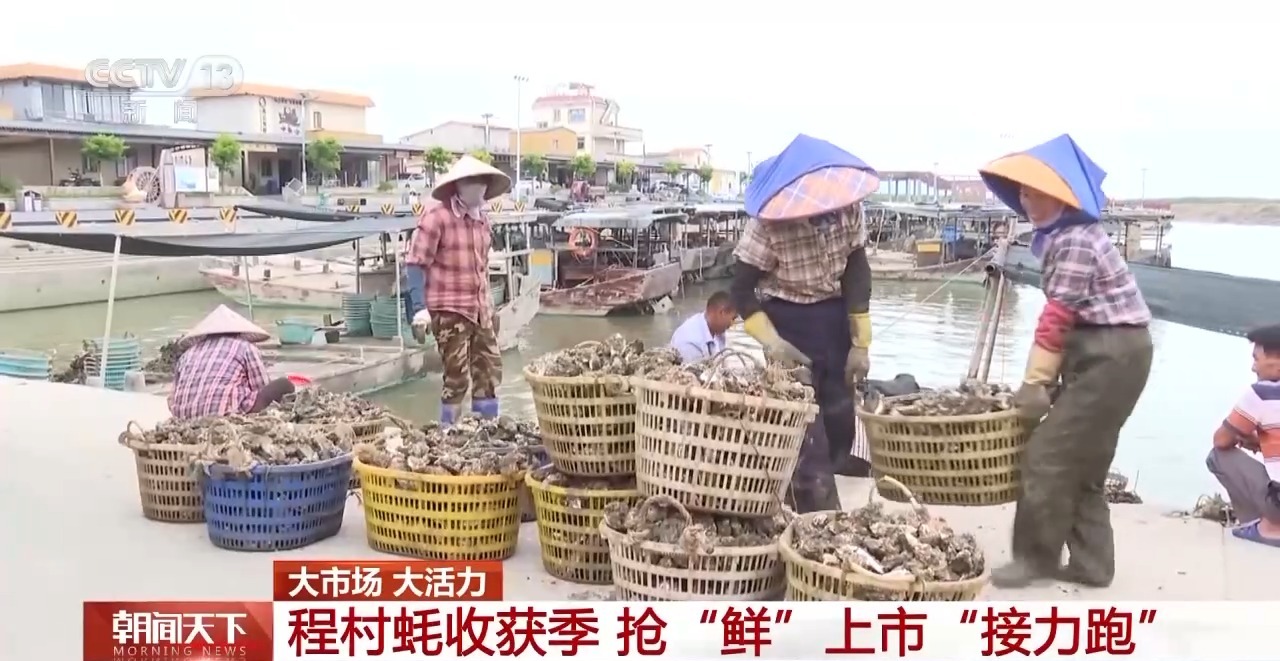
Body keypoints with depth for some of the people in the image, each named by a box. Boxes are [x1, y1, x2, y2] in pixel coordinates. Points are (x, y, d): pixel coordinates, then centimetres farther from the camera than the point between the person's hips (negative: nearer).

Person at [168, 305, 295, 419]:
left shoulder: (187, 353, 23)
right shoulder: (245, 347, 12)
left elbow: (174, 400, 20)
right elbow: (264, 389, 13)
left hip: (185, 419, 5)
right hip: (225, 415, -5)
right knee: (283, 385, 13)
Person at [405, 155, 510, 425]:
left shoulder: (482, 219, 11)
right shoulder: (436, 217, -12)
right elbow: (416, 262, -12)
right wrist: (420, 307, -17)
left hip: (481, 309, 7)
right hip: (449, 310, -7)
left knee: (490, 370, 9)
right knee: (457, 377, -2)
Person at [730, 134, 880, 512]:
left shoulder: (848, 206, -12)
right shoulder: (769, 223, -24)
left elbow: (856, 270, -2)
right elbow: (741, 290, -16)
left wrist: (860, 342, -4)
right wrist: (771, 341, -27)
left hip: (835, 319, 5)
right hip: (789, 322, -5)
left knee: (839, 424, 13)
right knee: (806, 433, -7)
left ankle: (816, 509, 34)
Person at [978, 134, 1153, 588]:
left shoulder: (1074, 241, -19)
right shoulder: (1059, 236, 12)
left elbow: (1057, 318, -20)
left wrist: (1034, 382, -15)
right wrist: (1048, 376, 6)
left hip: (1114, 355, -10)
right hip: (1099, 353, 10)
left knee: (1050, 455, -6)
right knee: (1083, 462, 13)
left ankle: (1035, 556, 6)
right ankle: (1091, 563, 21)